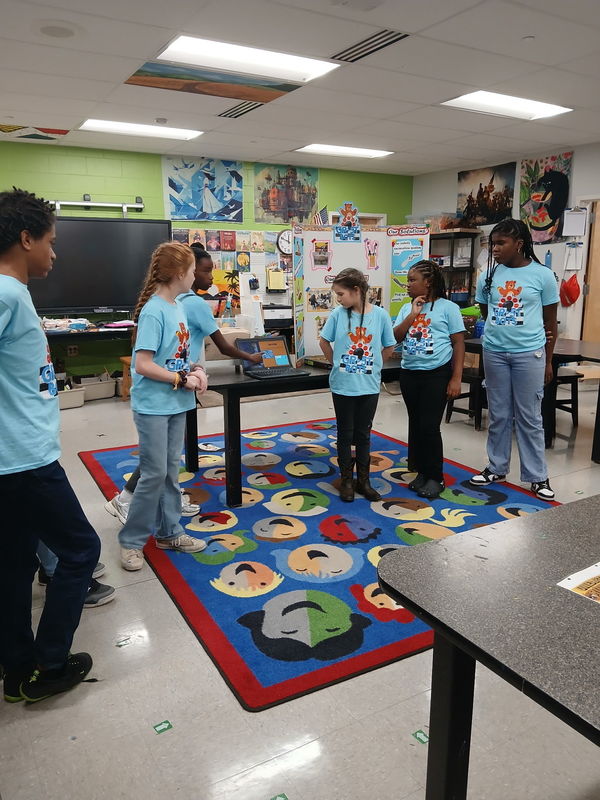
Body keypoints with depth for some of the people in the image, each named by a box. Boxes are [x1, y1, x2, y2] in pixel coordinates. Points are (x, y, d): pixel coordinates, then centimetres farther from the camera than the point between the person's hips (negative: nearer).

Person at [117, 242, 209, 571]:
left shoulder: (177, 307, 8)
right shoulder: (154, 311, -18)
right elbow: (143, 365, -22)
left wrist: (194, 371, -2)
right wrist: (183, 380, -16)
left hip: (176, 404, 8)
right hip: (153, 405, -8)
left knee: (171, 471, 15)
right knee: (155, 474, -1)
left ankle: (169, 532, 28)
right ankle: (131, 540, 15)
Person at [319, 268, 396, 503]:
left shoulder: (380, 315, -8)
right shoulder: (338, 314, -7)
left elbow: (388, 347, 5)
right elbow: (324, 341, 5)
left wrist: (372, 364, 4)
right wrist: (336, 364, 6)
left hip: (369, 385, 0)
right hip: (343, 385, 0)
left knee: (363, 434, 12)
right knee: (345, 434, 10)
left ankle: (363, 480, 25)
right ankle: (347, 481, 23)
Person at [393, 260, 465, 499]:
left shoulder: (447, 307, -5)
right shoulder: (407, 308, 10)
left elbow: (458, 343, -5)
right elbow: (395, 337, 0)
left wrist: (456, 378, -11)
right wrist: (413, 315, -10)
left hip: (437, 374, -5)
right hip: (409, 374, 5)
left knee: (429, 426, -5)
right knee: (415, 425, 11)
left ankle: (435, 477, 9)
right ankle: (421, 472, 24)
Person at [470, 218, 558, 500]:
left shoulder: (542, 275, -5)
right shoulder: (488, 275, 2)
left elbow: (550, 322, 1)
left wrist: (548, 361, 2)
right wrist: (502, 329, 5)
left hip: (529, 354, -2)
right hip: (494, 352, 3)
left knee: (529, 417, 3)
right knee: (498, 414, 11)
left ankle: (537, 476, 15)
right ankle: (497, 467, 25)